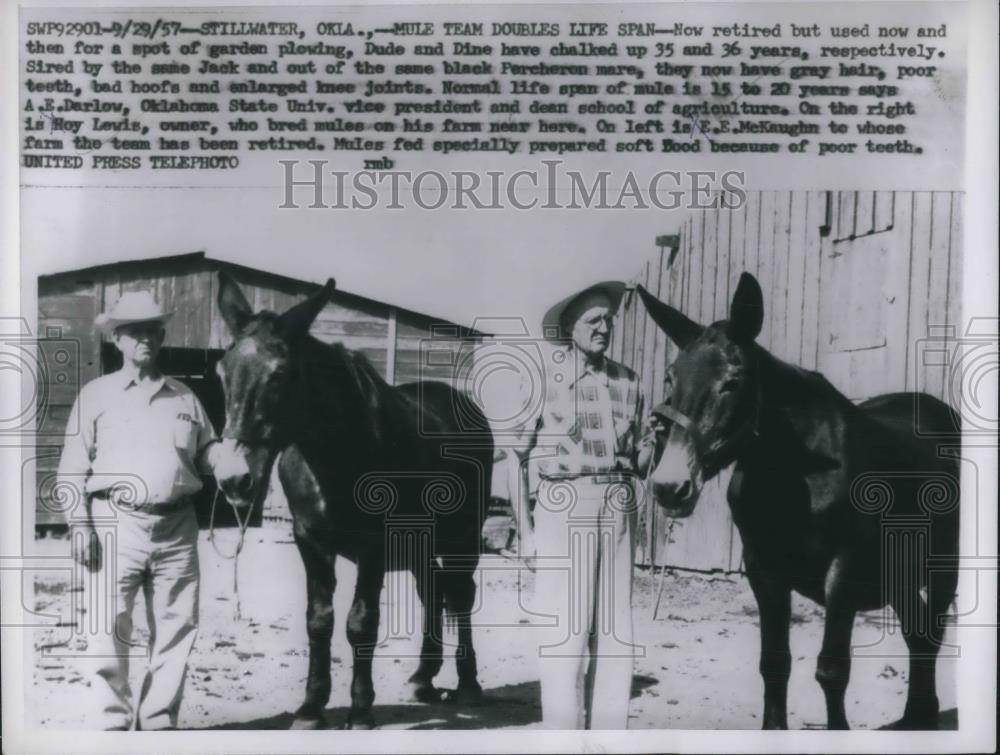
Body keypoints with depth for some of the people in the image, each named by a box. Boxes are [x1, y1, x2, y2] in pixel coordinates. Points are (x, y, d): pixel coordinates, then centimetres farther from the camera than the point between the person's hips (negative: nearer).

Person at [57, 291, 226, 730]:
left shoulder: (185, 397, 12)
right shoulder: (96, 394, 5)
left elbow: (207, 455, 14)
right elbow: (73, 467, 1)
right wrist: (80, 525, -9)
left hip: (176, 527, 3)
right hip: (116, 523, -3)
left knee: (176, 630, 7)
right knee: (109, 631, 1)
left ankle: (158, 722, 21)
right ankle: (114, 723, 14)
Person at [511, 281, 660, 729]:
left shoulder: (626, 381, 9)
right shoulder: (543, 377, -3)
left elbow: (646, 450, 15)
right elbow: (517, 454, -1)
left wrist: (640, 457, -9)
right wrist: (524, 528, -5)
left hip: (619, 507, 5)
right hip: (562, 506, -4)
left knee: (616, 632, 7)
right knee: (565, 628, -2)